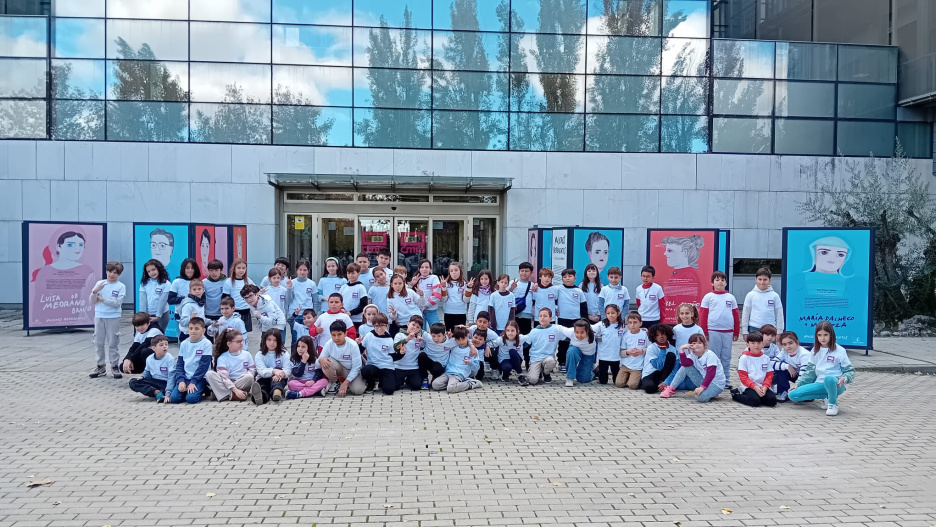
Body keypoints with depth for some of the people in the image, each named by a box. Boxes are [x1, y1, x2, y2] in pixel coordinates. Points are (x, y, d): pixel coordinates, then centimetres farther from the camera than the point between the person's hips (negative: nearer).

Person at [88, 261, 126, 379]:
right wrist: (95, 291, -14)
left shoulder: (121, 286, -3)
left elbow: (117, 303, -12)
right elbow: (91, 301, 3)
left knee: (112, 343, 1)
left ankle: (115, 366, 10)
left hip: (113, 318, -3)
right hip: (99, 317, 3)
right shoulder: (99, 283, 5)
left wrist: (103, 300, -10)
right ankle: (101, 366, 19)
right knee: (99, 343, 9)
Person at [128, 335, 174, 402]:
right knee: (133, 382, -15)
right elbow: (147, 372, 22)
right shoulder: (149, 359, 1)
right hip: (154, 382, 6)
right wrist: (143, 377, -1)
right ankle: (156, 392, -29)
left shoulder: (170, 359, -14)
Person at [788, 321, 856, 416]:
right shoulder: (815, 350, 11)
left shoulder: (840, 351, -3)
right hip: (819, 384, 5)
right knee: (793, 395, -13)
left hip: (835, 385, -5)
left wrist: (844, 379, -21)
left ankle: (833, 404, -12)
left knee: (829, 378, -43)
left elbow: (850, 370, 1)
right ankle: (826, 397, 3)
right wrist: (798, 384, 7)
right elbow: (810, 370, 17)